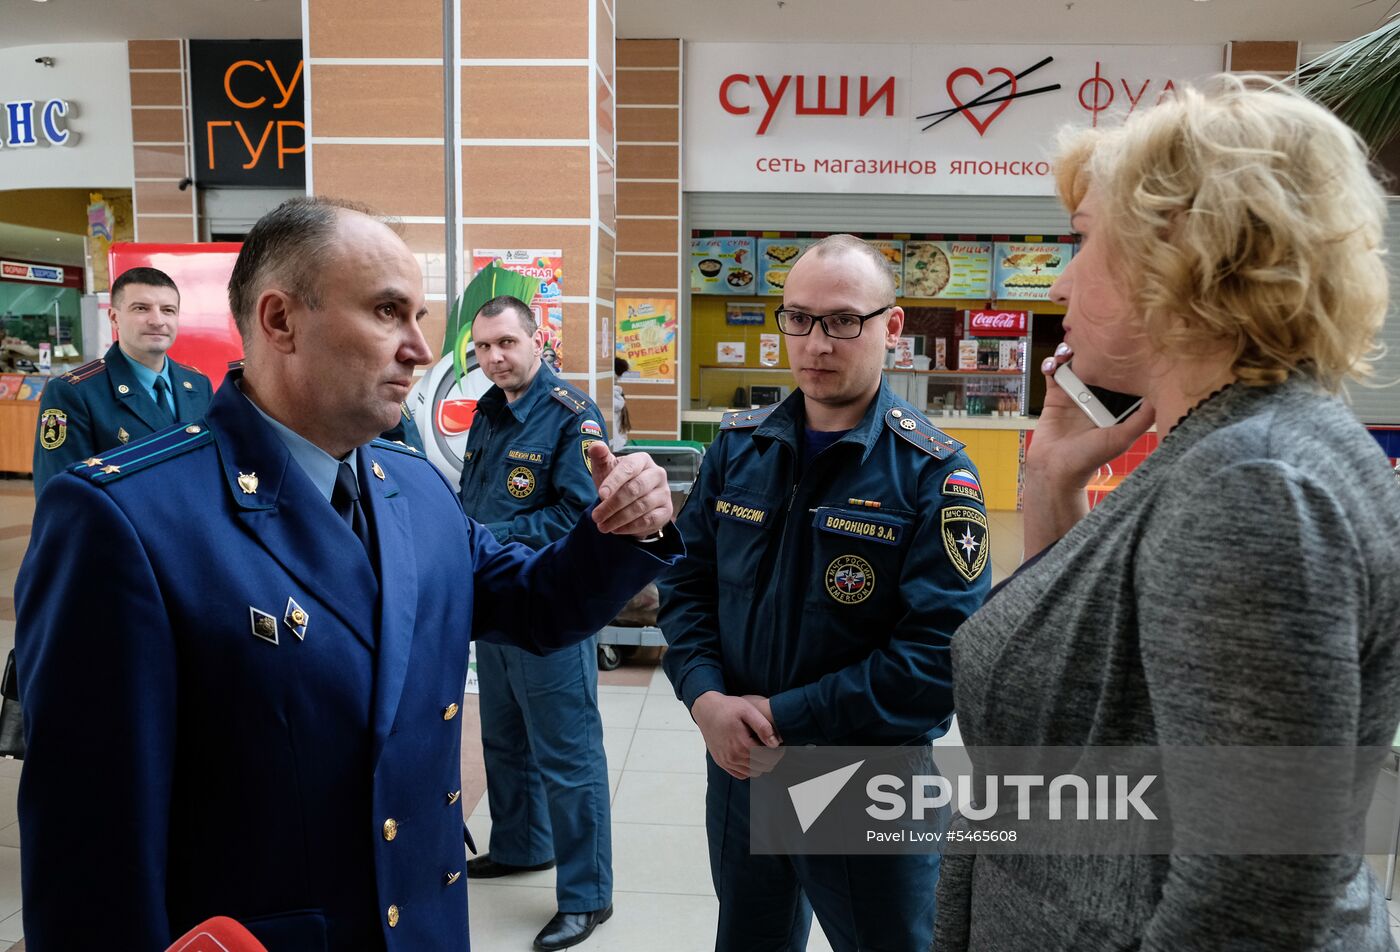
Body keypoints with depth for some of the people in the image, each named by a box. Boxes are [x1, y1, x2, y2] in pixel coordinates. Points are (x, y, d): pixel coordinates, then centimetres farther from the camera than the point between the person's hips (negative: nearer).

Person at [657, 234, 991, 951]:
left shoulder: (932, 472, -15)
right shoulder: (739, 446, 0)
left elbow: (941, 656, -21)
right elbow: (687, 581, 3)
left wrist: (785, 718, -21)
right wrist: (705, 697, -14)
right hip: (738, 765, 5)